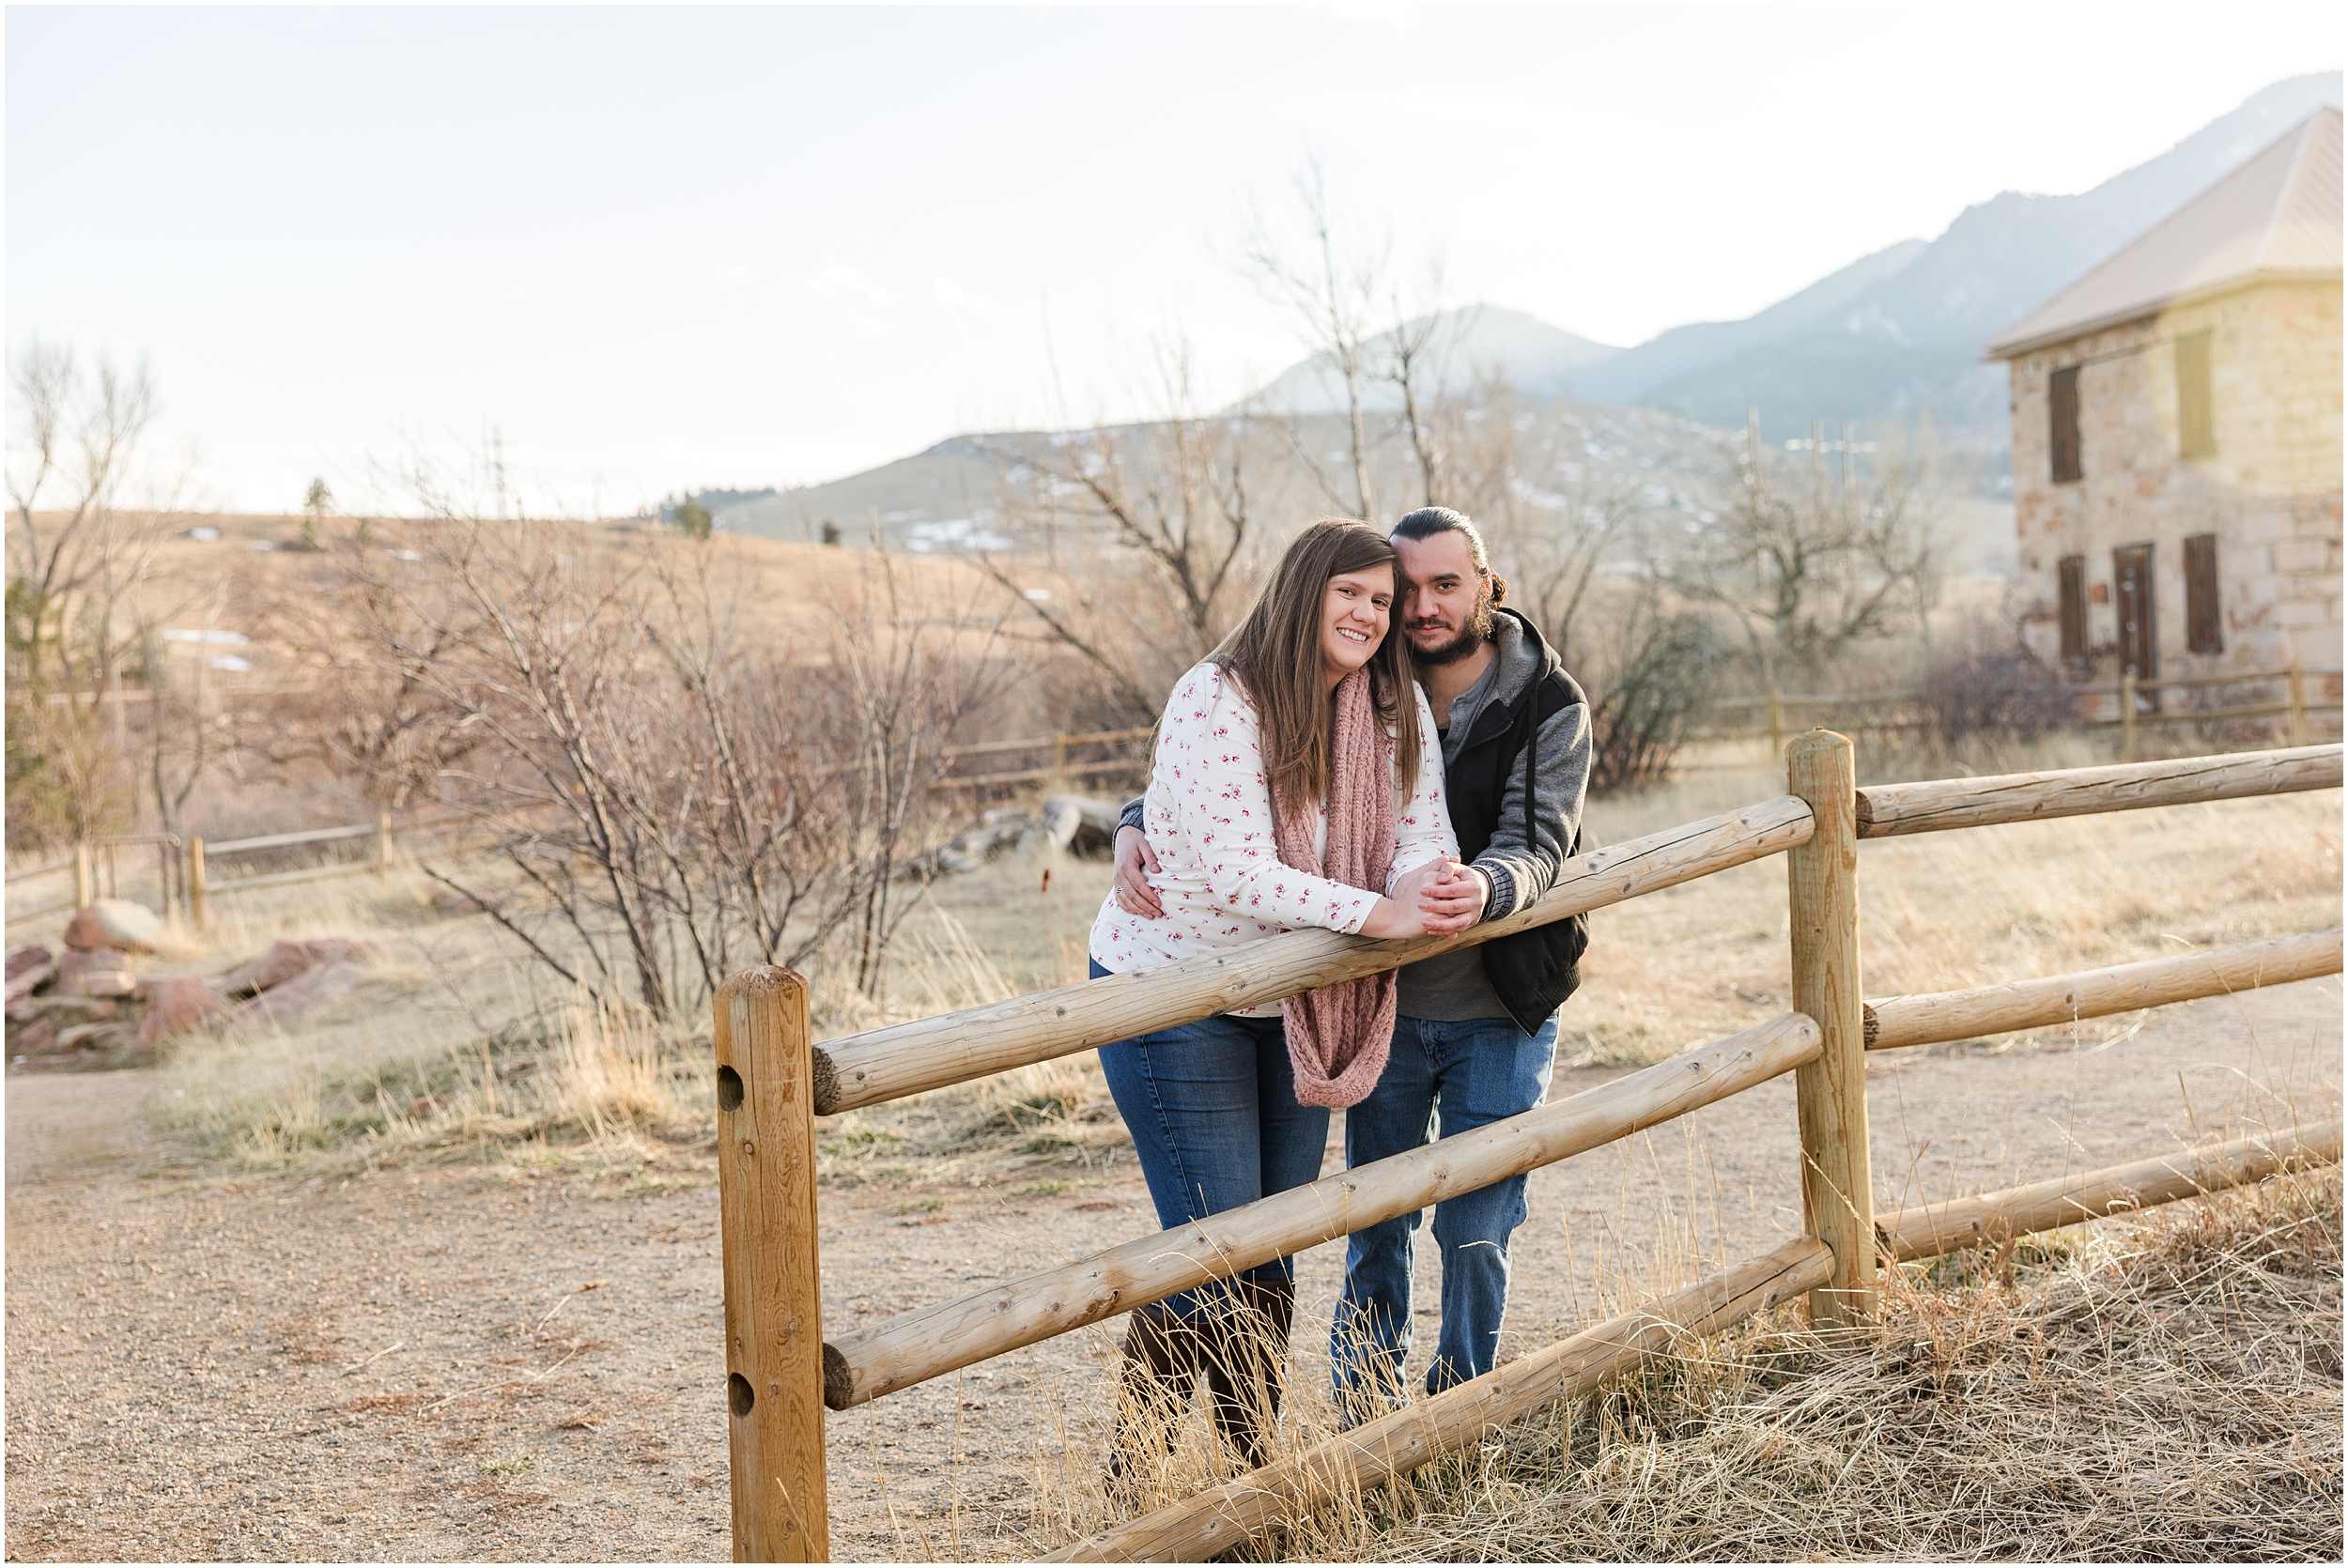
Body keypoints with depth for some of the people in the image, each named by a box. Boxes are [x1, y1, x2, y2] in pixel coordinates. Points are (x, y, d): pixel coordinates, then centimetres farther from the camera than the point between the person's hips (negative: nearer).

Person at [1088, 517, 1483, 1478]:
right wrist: (1376, 913, -37)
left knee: (1274, 1252, 13)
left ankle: (1254, 1468, 27)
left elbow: (1421, 834, -9)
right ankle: (1135, 1471, 12)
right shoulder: (1215, 699, -21)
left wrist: (1441, 885, -33)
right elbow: (1238, 875, -29)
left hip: (1291, 1004, 7)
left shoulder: (1396, 708, -1)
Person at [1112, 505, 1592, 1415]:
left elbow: (1536, 845, -19)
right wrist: (1137, 826, -22)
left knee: (1476, 1233, 4)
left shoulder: (1550, 707, -8)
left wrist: (1488, 886, -44)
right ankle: (1364, 1426, 26)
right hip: (1385, 1005, 2)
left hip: (1501, 1014, -1)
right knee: (1375, 1226, 9)